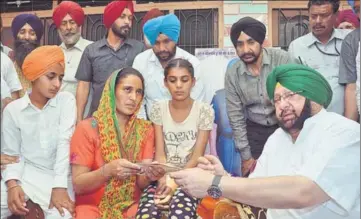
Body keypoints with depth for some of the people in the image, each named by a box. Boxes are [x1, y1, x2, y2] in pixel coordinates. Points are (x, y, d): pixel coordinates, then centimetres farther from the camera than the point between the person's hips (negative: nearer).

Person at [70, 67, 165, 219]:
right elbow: (78, 185, -9)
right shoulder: (87, 128, -7)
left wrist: (149, 175, -24)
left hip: (131, 205, 2)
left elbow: (140, 182, -2)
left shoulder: (145, 129, 1)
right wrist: (108, 170, -27)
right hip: (92, 205, -2)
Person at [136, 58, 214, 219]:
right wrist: (164, 180, -20)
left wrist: (175, 183, -19)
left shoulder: (204, 111, -3)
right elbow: (160, 153, -2)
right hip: (164, 175, 2)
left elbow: (197, 157, -6)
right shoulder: (158, 109, 3)